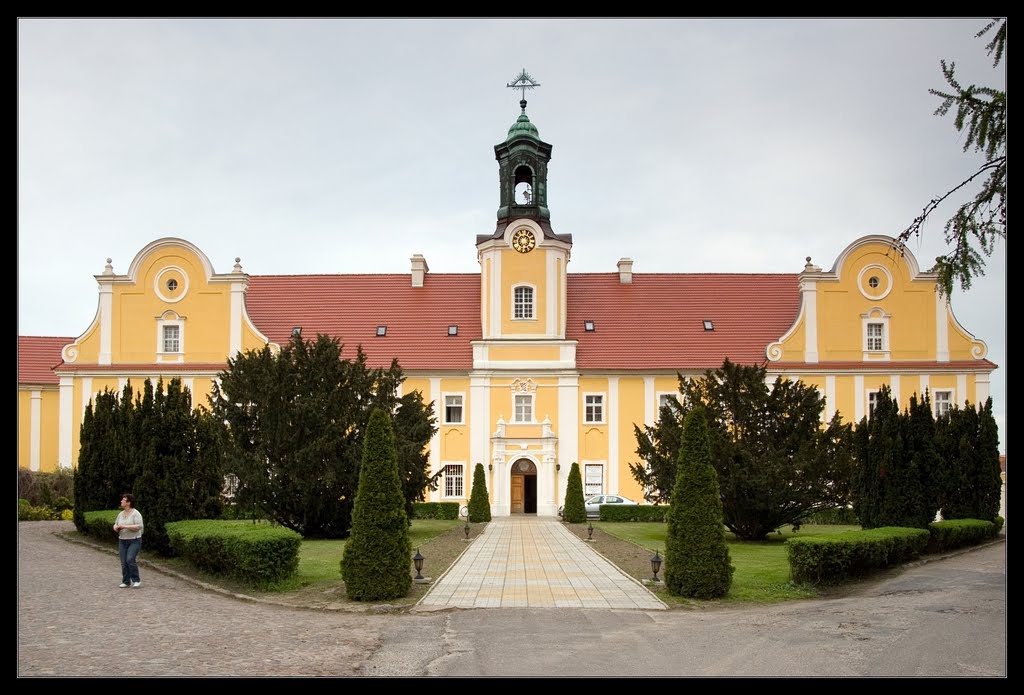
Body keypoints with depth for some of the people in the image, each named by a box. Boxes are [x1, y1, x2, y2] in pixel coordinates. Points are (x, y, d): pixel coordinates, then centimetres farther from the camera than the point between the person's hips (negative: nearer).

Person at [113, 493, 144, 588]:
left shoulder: (136, 513, -13)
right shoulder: (121, 514, 7)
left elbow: (139, 526, -22)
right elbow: (115, 526, 14)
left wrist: (125, 526, -25)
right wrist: (116, 528, -10)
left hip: (134, 541, -6)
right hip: (122, 541, 6)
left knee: (130, 560, -19)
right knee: (124, 562, 2)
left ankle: (136, 580, -6)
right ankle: (126, 582, 10)